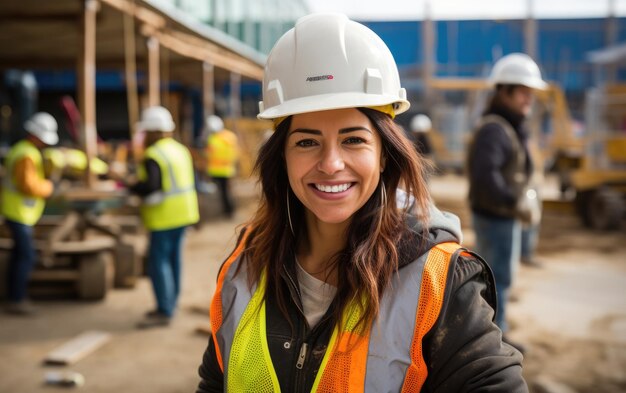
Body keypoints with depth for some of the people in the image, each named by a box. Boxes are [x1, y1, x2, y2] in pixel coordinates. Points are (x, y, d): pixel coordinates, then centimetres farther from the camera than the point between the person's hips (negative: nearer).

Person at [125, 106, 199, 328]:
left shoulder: (153, 156, -16)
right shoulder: (180, 150, 11)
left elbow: (150, 186, -26)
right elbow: (190, 180, 15)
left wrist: (131, 187, -10)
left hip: (165, 217, -9)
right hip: (183, 212, 9)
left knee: (158, 261, -5)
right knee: (173, 258, 15)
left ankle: (164, 312, -4)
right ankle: (169, 304, 25)